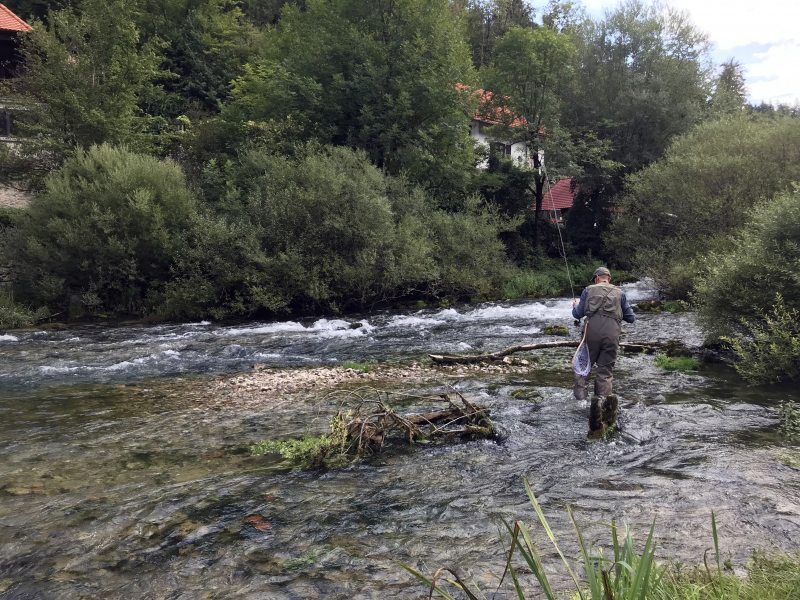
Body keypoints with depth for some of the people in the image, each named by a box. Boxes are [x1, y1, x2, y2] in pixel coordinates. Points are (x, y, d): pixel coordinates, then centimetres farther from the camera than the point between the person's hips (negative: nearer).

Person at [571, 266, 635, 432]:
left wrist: (575, 305, 33)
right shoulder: (620, 293, 17)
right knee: (605, 371, 7)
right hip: (612, 334, 1)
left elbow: (578, 314, 12)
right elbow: (631, 318, 18)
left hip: (592, 332, -1)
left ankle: (581, 392, -5)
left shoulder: (589, 290, 13)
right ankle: (604, 397, -9)